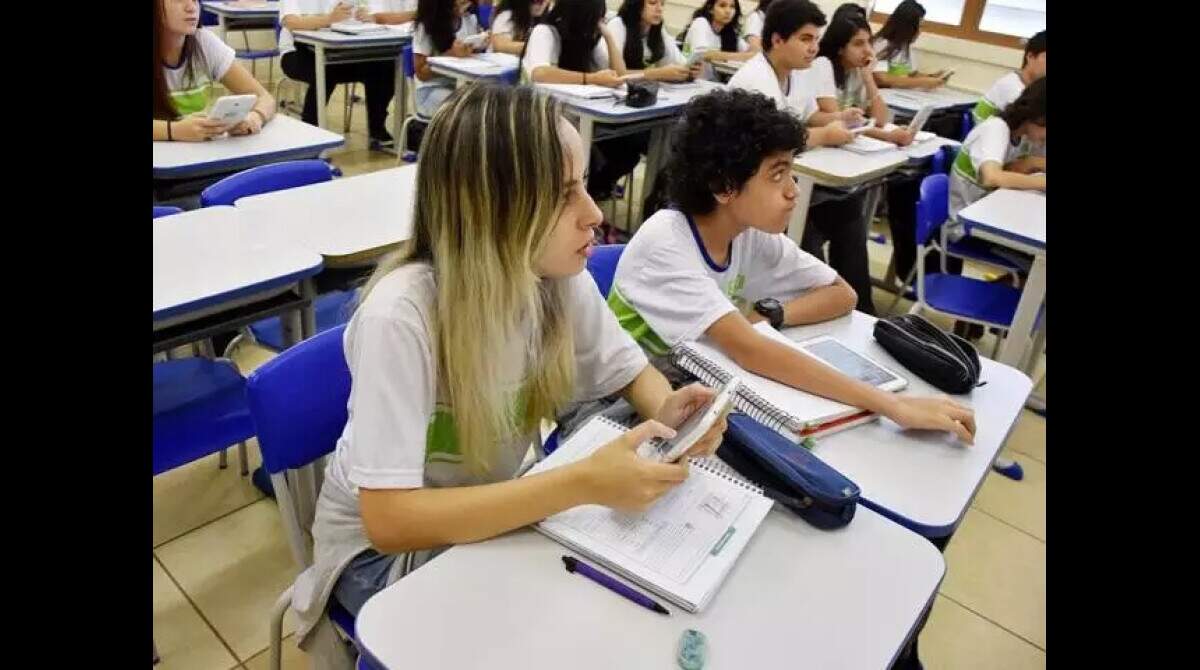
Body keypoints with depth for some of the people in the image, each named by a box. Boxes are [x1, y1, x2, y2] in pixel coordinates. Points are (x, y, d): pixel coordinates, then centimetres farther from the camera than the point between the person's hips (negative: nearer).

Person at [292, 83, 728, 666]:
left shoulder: (562, 277, -16)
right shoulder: (400, 316, -32)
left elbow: (631, 372, 0)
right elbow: (390, 518, -33)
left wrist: (664, 411, -23)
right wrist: (581, 484, -39)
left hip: (497, 510, 5)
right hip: (382, 546, -5)